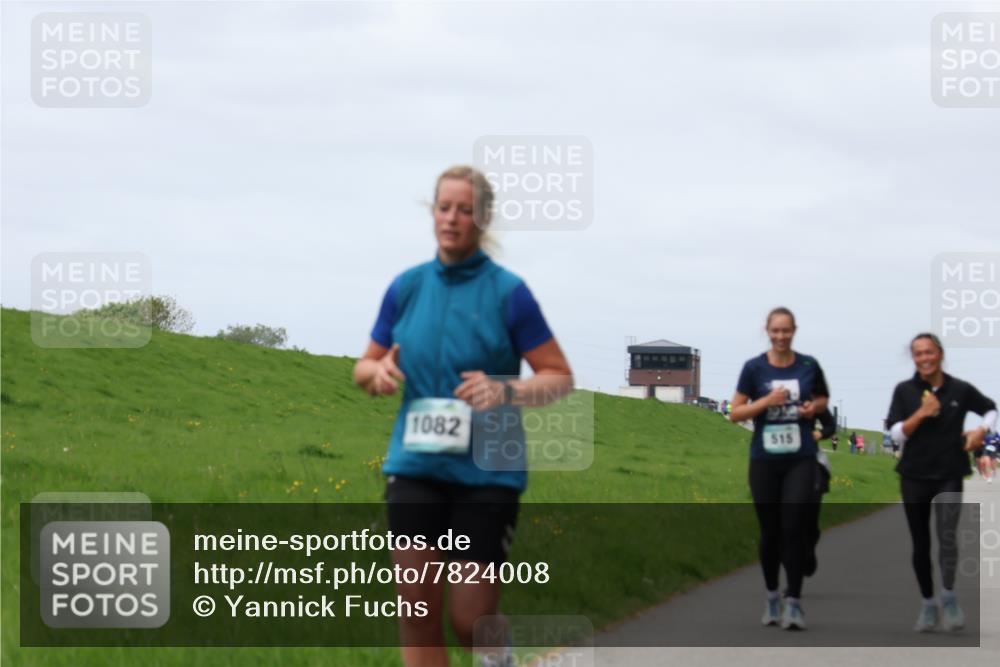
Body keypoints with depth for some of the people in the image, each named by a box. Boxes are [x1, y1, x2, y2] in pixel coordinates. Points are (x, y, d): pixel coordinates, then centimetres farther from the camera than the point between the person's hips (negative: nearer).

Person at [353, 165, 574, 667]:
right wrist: (377, 371, -7)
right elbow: (365, 366, 17)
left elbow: (560, 377, -4)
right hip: (415, 466, 3)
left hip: (487, 471, -3)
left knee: (470, 617, 0)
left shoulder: (508, 291, -5)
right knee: (417, 608, -4)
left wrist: (506, 390, -22)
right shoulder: (406, 287, 6)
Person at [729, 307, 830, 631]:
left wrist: (814, 407, -3)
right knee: (769, 530, 9)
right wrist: (766, 401, -15)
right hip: (764, 460, 0)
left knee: (794, 528, -9)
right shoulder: (754, 367, -2)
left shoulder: (809, 365, 2)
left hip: (801, 459, 0)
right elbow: (735, 413, -1)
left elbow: (823, 398, 19)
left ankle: (794, 602, -7)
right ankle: (771, 595, 26)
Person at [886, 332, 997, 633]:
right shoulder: (904, 391, -1)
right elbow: (896, 434, -6)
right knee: (920, 543, 8)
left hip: (949, 475, -1)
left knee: (947, 535, -18)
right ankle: (928, 603, 22)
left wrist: (981, 430, -5)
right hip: (914, 476, 1)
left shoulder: (960, 390, -1)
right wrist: (921, 413, -18)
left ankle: (948, 596, 0)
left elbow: (991, 409, 14)